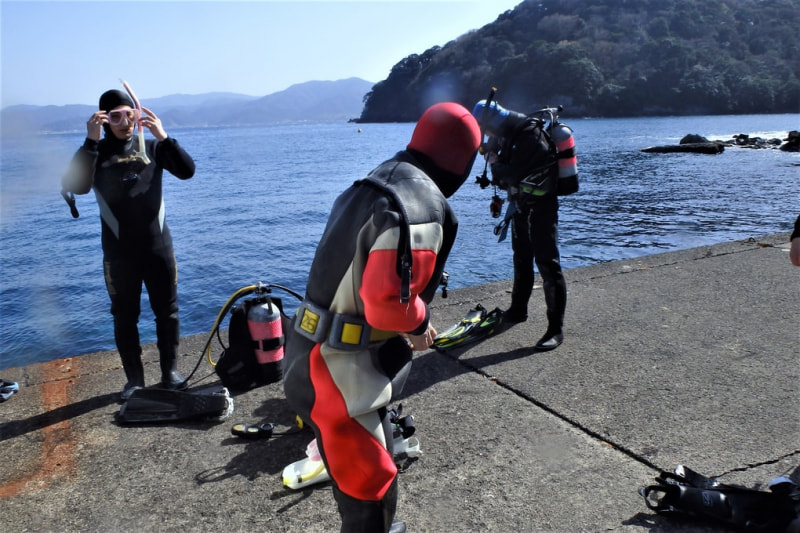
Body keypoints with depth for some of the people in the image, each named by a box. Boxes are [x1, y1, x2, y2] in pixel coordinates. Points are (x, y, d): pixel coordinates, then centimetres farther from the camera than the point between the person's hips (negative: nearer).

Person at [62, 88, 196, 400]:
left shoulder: (151, 147, 4)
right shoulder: (95, 153, 1)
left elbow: (187, 171, -8)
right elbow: (74, 186, -16)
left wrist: (164, 137, -19)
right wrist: (91, 142, -21)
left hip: (158, 247, 1)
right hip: (119, 253, 0)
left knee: (167, 311, 8)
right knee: (125, 317, 8)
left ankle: (170, 372, 24)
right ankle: (134, 379, 22)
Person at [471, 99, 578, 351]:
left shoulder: (531, 138, -23)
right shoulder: (513, 133, 6)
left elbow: (514, 173, -27)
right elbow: (508, 170, 11)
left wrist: (494, 164, -9)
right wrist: (495, 159, -8)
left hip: (540, 207, -10)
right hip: (522, 205, 10)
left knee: (547, 264, -10)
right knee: (522, 260, 21)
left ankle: (555, 329, -6)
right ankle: (518, 309, 38)